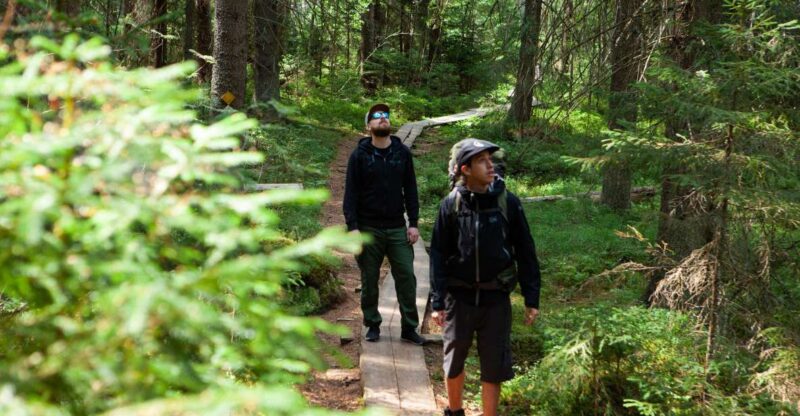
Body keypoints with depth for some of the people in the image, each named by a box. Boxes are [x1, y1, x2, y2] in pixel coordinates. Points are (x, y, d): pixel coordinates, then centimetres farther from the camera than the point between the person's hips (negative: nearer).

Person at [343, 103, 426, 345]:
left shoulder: (402, 153, 5)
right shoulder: (359, 155, -2)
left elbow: (410, 189, 8)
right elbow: (351, 193, -4)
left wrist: (414, 223, 2)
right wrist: (352, 227, -11)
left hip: (397, 228, 2)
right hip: (368, 229, -2)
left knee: (406, 277, -1)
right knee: (369, 280, 7)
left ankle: (409, 328, 9)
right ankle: (372, 325, 21)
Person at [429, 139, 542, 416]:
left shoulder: (508, 202, -5)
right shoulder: (451, 205, -6)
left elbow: (525, 252, 0)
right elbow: (438, 256, -3)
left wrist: (532, 298, -1)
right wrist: (437, 302, -6)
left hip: (496, 299, 0)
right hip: (459, 297, 1)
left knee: (494, 367, 4)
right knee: (454, 362, 14)